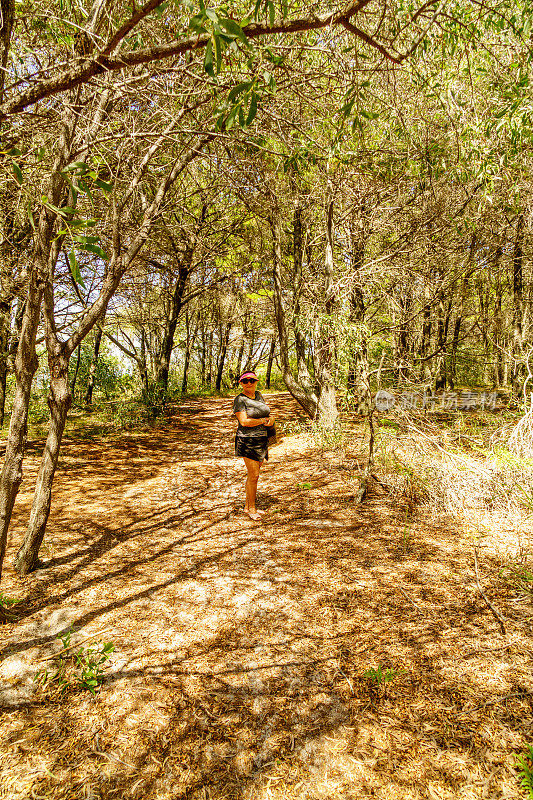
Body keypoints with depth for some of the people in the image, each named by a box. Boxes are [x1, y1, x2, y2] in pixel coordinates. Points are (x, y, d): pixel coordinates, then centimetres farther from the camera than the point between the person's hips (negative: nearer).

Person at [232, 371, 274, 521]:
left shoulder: (259, 395, 13)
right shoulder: (240, 400, -9)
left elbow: (268, 413, 17)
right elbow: (244, 421, -19)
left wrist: (271, 418, -7)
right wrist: (263, 420, -10)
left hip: (261, 440, 7)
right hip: (247, 441, -7)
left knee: (253, 474, 12)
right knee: (253, 475, -6)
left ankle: (247, 506, 23)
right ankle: (251, 509, 9)